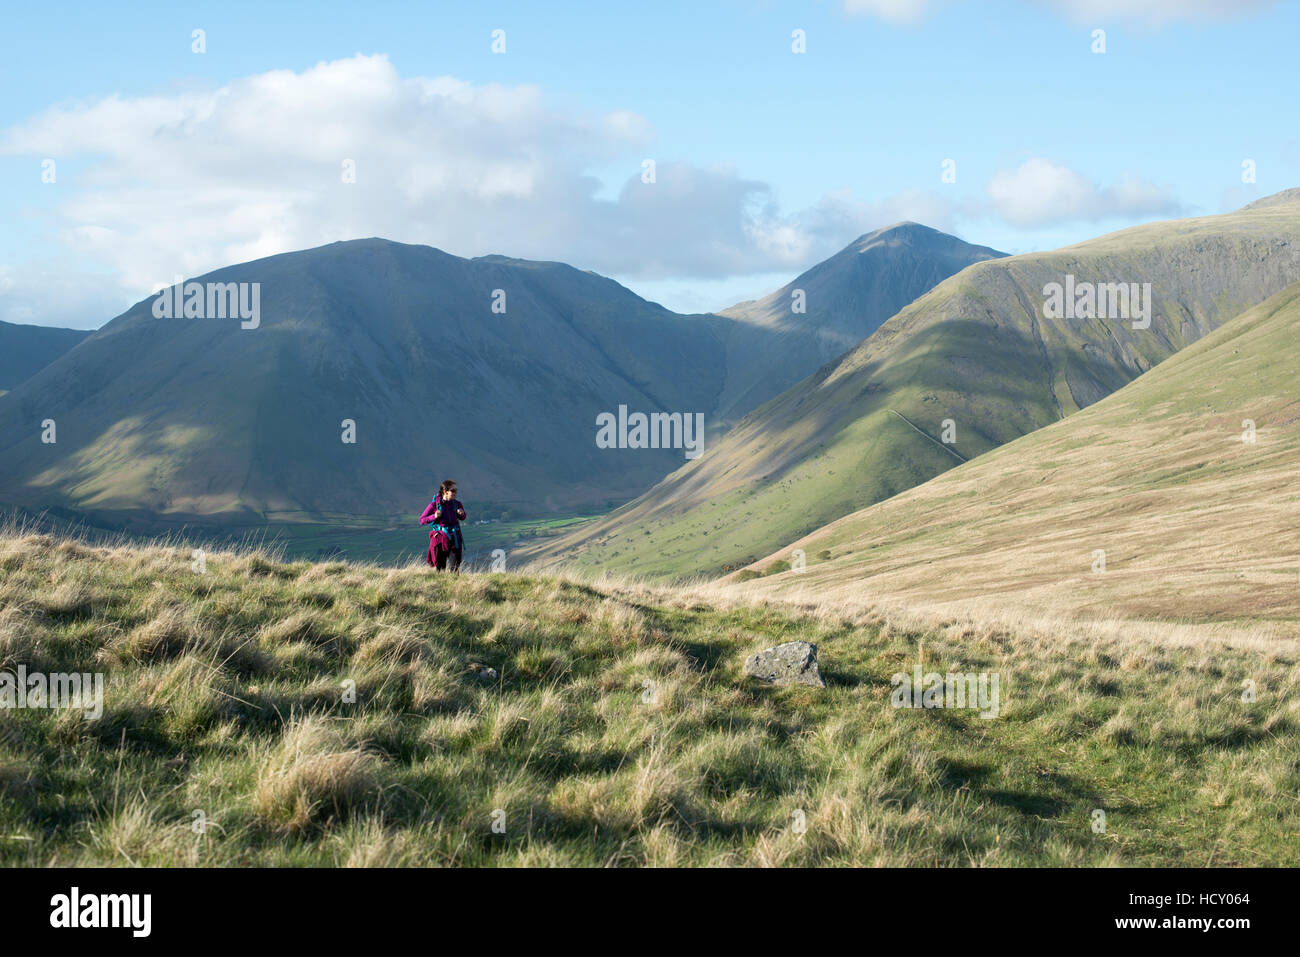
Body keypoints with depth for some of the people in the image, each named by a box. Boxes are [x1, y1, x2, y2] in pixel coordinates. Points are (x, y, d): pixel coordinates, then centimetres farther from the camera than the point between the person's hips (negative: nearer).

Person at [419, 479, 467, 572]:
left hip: (454, 538, 2)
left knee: (453, 568, -6)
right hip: (440, 537, -2)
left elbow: (462, 518, 18)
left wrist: (461, 514, -5)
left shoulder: (457, 504, 0)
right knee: (440, 567, 10)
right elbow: (421, 520, -4)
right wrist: (434, 517, -20)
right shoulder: (435, 505, -10)